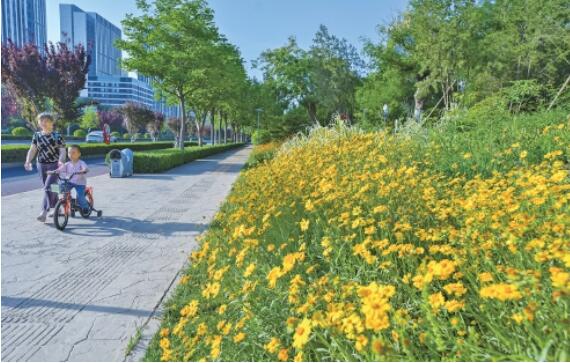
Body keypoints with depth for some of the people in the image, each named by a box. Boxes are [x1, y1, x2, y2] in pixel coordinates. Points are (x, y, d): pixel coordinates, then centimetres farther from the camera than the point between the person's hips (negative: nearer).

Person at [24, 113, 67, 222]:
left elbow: (62, 151, -12)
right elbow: (32, 150, 2)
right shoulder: (37, 136, 6)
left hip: (54, 165, -5)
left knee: (48, 187, -15)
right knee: (50, 188, 14)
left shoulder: (57, 136, -6)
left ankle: (44, 212, -13)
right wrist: (28, 161, -14)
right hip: (41, 165, 5)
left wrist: (61, 161, -32)